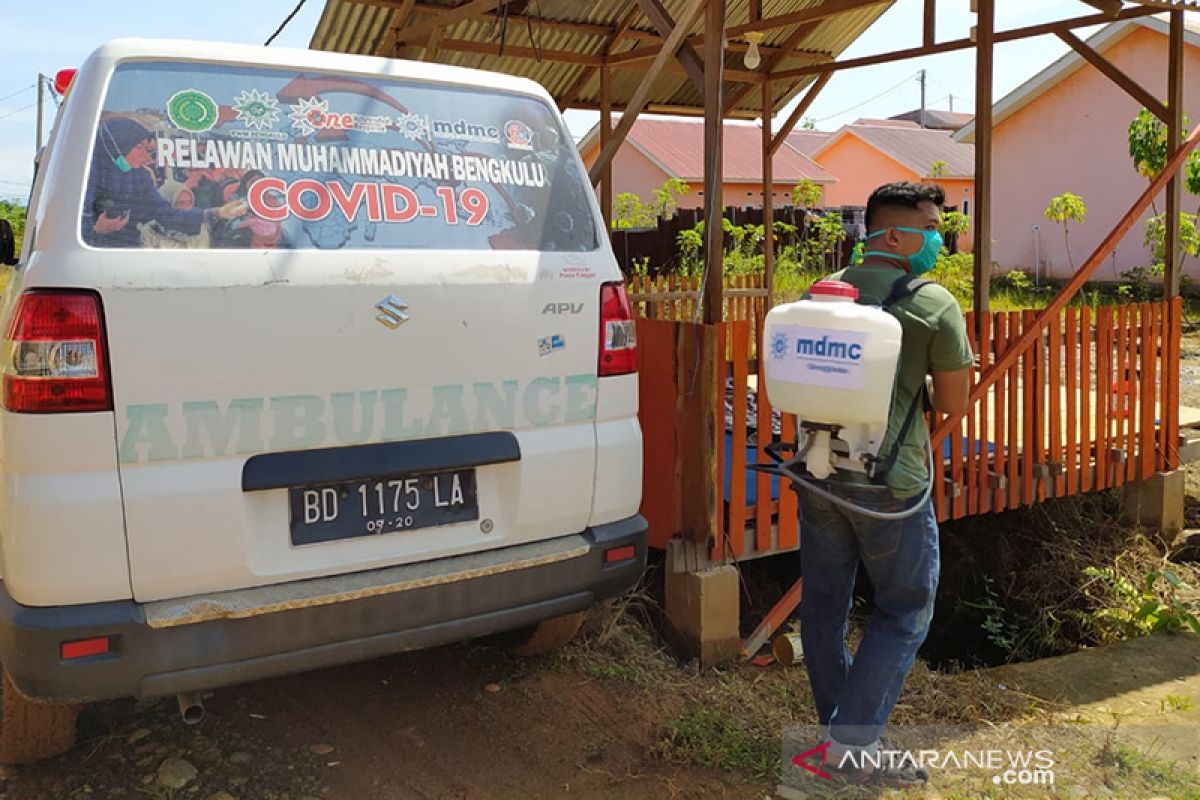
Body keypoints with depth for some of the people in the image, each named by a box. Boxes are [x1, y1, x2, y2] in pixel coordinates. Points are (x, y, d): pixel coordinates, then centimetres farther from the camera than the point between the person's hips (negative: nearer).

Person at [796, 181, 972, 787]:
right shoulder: (935, 305, -10)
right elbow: (953, 404, -4)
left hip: (817, 472, 6)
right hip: (889, 483, -5)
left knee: (823, 606, 15)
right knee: (904, 611, 9)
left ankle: (835, 727, 30)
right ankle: (852, 743, 7)